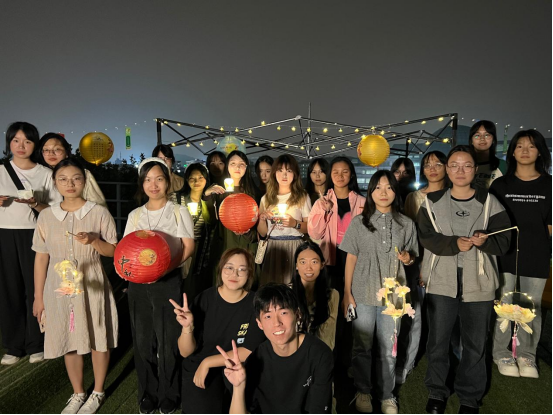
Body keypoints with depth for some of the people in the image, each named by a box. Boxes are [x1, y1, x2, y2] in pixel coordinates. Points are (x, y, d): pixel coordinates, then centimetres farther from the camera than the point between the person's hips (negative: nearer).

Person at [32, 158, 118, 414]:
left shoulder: (99, 213, -6)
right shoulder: (46, 216, 1)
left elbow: (114, 251, -2)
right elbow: (41, 258, 5)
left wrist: (94, 240, -21)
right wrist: (38, 296, 7)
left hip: (92, 286, -2)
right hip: (59, 287, 3)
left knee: (97, 339, 9)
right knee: (68, 341, 14)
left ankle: (98, 392, 32)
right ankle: (77, 394, 35)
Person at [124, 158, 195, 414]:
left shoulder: (178, 211, 0)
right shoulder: (135, 215, 10)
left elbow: (188, 248, -6)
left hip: (169, 282, -3)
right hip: (139, 284, 3)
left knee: (168, 343, 3)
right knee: (143, 342, 10)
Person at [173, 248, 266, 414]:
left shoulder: (255, 304, -10)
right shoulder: (205, 299, -9)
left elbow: (249, 352, -11)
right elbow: (185, 352, -7)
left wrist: (208, 362, -14)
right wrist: (187, 327, -26)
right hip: (199, 369, 0)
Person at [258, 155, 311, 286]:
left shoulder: (302, 197, 3)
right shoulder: (266, 198, 9)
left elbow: (310, 228, 0)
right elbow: (262, 233, 9)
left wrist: (295, 224, -17)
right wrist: (262, 219, -8)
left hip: (294, 247, -2)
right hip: (273, 248, 2)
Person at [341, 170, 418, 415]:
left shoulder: (406, 224, 4)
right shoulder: (359, 222, 1)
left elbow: (411, 258, 12)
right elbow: (351, 259, 1)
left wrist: (408, 258, -12)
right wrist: (347, 293, -3)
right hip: (363, 293, 0)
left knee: (388, 349, 10)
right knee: (362, 346, 10)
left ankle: (386, 394, 29)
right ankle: (363, 391, 30)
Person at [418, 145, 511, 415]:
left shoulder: (489, 202, 2)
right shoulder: (432, 202, 2)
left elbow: (503, 242, -2)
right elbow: (427, 237, -8)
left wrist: (484, 241, -23)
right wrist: (455, 243, -23)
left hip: (478, 284, 1)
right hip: (441, 282, 0)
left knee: (475, 344, 12)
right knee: (438, 342, 10)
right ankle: (437, 392, 31)